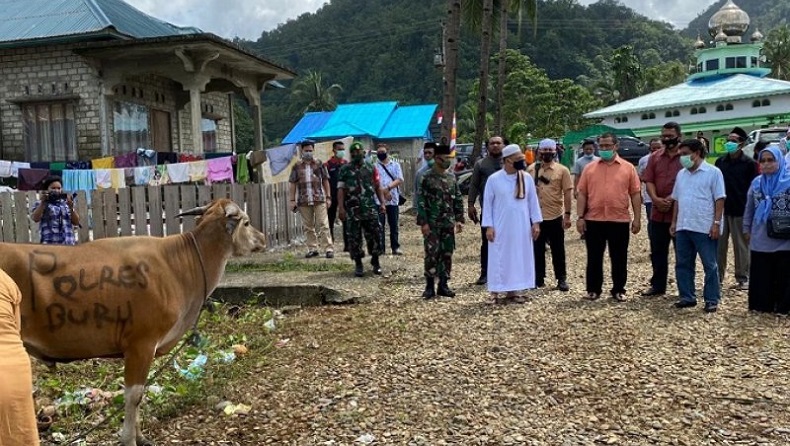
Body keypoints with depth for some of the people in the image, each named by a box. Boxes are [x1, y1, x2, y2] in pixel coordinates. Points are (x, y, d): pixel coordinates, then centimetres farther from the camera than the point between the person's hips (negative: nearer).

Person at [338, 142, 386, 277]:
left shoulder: (371, 168, 9)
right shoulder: (344, 170, 5)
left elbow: (378, 187, 11)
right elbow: (341, 189, -1)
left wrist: (382, 202, 1)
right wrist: (341, 207, -10)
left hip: (370, 208, 1)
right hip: (352, 209, -1)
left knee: (375, 234, 0)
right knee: (354, 238, 2)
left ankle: (375, 262, 15)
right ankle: (358, 265, 13)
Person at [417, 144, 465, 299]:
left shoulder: (452, 177, 9)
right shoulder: (427, 178, -7)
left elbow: (458, 199, 13)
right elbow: (421, 202, -9)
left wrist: (459, 219, 7)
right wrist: (423, 222, -14)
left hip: (448, 224, 5)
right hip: (432, 224, -5)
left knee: (447, 254, 8)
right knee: (432, 254, -4)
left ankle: (443, 285, 18)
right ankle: (429, 286, 6)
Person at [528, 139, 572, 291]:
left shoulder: (562, 170, -2)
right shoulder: (531, 169, 6)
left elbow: (567, 193, -4)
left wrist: (567, 214, -9)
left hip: (555, 216, -3)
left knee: (558, 250, 6)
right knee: (537, 249, 10)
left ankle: (562, 279, 14)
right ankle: (538, 278, 20)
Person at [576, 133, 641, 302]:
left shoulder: (628, 168, 3)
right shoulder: (589, 168, 6)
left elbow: (635, 194, 3)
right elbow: (582, 194, 5)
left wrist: (637, 218, -2)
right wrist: (580, 217, -2)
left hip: (620, 220, -1)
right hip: (593, 220, 1)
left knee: (619, 258, 8)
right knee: (594, 257, 8)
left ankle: (618, 290, 19)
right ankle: (593, 289, 19)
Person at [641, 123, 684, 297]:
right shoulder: (655, 157, 10)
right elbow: (648, 181, 4)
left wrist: (673, 199, -19)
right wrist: (655, 199, -12)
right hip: (657, 213, 5)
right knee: (657, 251, 12)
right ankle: (657, 285, 23)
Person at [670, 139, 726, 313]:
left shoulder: (713, 172, -5)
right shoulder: (681, 174, 13)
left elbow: (719, 199, -8)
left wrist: (716, 223, -14)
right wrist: (674, 222, 12)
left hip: (705, 228, -6)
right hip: (683, 227, 6)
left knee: (710, 266, 2)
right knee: (683, 264, 10)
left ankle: (712, 300, 10)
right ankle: (687, 297, 20)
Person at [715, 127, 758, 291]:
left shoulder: (749, 164, -4)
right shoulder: (720, 162, 8)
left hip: (740, 211, -4)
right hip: (721, 210, 4)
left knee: (741, 246, 5)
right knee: (719, 245, 7)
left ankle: (742, 278, 14)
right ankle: (718, 276, 17)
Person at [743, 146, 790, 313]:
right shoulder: (756, 183, 7)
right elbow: (749, 209, 16)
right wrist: (747, 229, 15)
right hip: (760, 240, 4)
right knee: (760, 275, 8)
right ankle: (762, 304, 18)